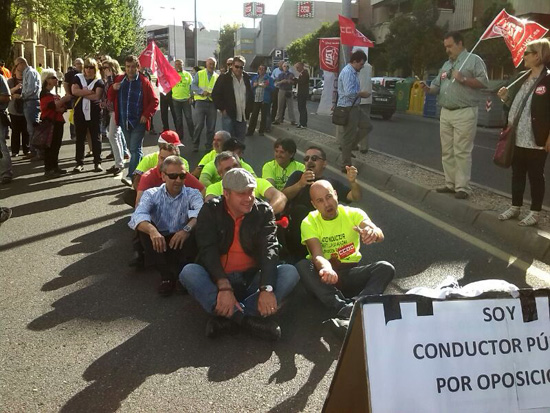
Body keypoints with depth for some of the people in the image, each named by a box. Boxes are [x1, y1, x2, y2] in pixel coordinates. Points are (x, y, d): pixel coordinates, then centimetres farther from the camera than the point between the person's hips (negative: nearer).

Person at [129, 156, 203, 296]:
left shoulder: (192, 194, 3)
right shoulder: (151, 194, 4)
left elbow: (201, 211, -21)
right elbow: (138, 215, -18)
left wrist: (187, 228, -42)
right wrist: (152, 230, -40)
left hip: (183, 243, -1)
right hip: (159, 242, 1)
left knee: (196, 227, -29)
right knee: (144, 227, -25)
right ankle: (167, 275, -19)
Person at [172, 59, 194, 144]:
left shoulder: (187, 74, 5)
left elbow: (191, 86, 5)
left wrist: (191, 97, -2)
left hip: (186, 99, -1)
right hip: (176, 100, 1)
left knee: (189, 118, 2)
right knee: (178, 119, 7)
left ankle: (192, 136, 11)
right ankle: (180, 137, 16)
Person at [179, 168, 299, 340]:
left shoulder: (263, 211, -1)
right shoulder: (210, 211, -4)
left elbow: (269, 249, -15)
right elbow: (208, 251, -16)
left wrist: (266, 289, -33)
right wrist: (224, 287, -33)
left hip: (252, 279, 1)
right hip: (217, 279, -1)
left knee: (290, 272, -24)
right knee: (189, 272, -30)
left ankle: (227, 317, -33)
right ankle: (249, 318, -35)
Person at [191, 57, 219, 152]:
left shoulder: (217, 77, 12)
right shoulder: (199, 74, 7)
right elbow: (193, 86, -1)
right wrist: (202, 92, -16)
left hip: (212, 104, 2)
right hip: (200, 102, -2)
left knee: (211, 127, 5)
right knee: (199, 125, -4)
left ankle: (209, 146, 15)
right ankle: (195, 145, 9)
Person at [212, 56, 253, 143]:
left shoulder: (246, 78, 12)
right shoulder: (224, 78, -3)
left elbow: (250, 95, 22)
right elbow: (215, 95, -4)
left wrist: (249, 109, 12)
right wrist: (222, 109, -8)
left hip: (243, 116, 5)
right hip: (229, 115, -5)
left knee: (240, 141, 8)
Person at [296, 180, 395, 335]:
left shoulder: (354, 214, -2)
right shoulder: (309, 223, -5)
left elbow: (380, 235, -21)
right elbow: (317, 255, -21)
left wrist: (373, 232, -48)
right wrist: (326, 268, -47)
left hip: (351, 273, 1)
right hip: (326, 276, -1)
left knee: (386, 268, -23)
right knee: (302, 266, -31)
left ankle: (356, 305, -44)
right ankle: (345, 310, -42)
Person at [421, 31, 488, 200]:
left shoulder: (474, 60, -1)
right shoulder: (446, 65, 20)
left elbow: (483, 82, -10)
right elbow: (437, 86, 18)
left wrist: (463, 79, -17)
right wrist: (428, 89, -2)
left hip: (465, 113, -7)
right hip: (445, 113, 8)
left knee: (462, 152, -8)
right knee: (447, 151, 8)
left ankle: (463, 187, -5)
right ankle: (451, 184, 16)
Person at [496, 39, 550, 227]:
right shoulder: (523, 78, 13)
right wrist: (505, 97, 4)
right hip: (517, 138, 7)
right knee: (517, 174, 15)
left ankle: (535, 212, 14)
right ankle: (515, 207, 28)